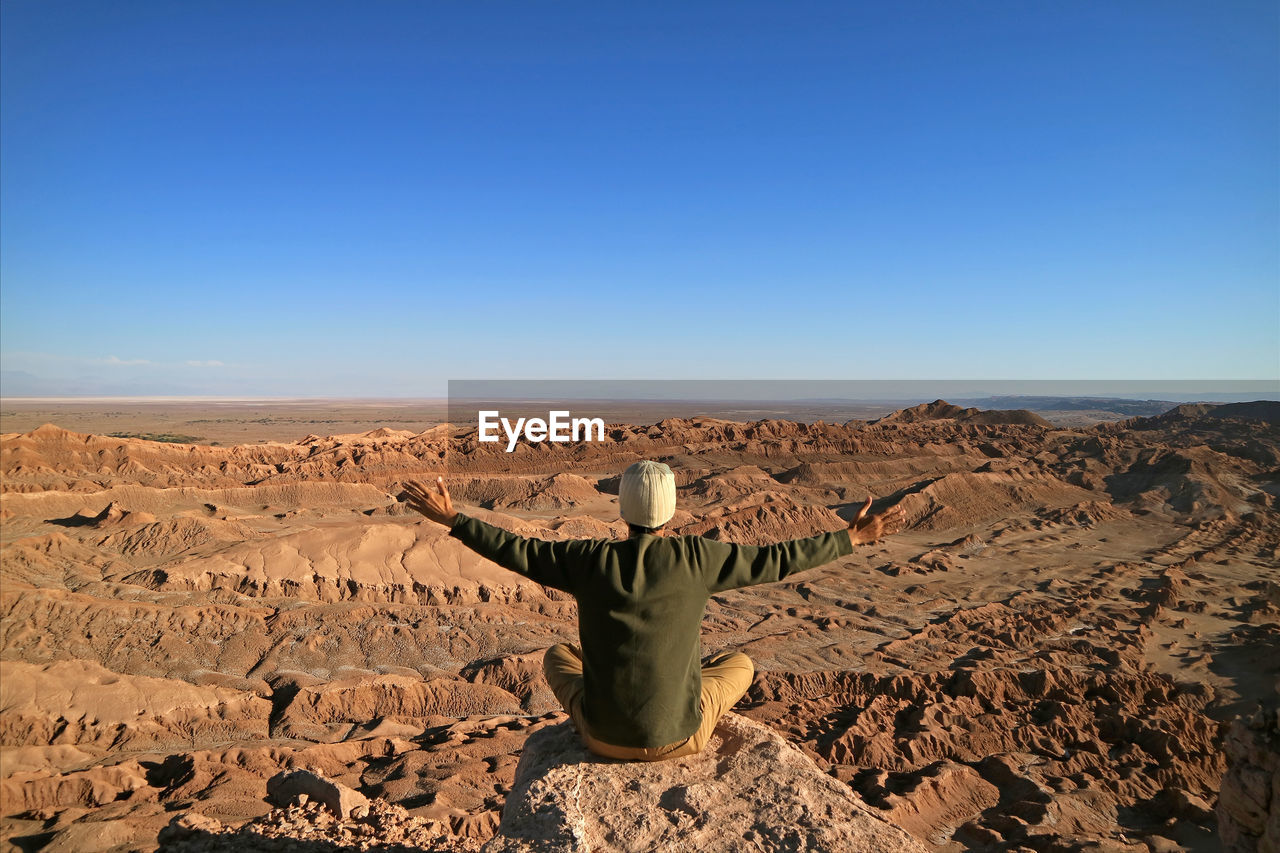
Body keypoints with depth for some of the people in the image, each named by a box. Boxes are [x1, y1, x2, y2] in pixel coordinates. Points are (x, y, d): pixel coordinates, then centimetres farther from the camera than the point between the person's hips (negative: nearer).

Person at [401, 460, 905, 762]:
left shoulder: (591, 559, -13)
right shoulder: (695, 558, -16)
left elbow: (515, 551, -4)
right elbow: (777, 560, -9)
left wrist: (451, 519, 8)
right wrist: (854, 538, 3)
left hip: (604, 736, 1)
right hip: (678, 738, -1)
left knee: (557, 656, 31)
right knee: (740, 663, 27)